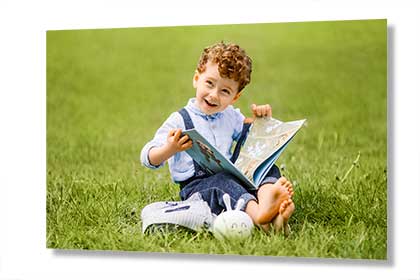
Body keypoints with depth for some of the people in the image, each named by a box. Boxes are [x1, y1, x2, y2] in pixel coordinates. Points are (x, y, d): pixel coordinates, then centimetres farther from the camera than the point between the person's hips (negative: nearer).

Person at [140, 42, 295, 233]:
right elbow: (147, 158, -9)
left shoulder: (230, 116, 15)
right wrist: (169, 149, -30)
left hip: (230, 178, 6)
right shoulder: (180, 121, -4)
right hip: (195, 186, -6)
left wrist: (260, 121, 11)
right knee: (222, 182, -35)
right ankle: (256, 212, -62)